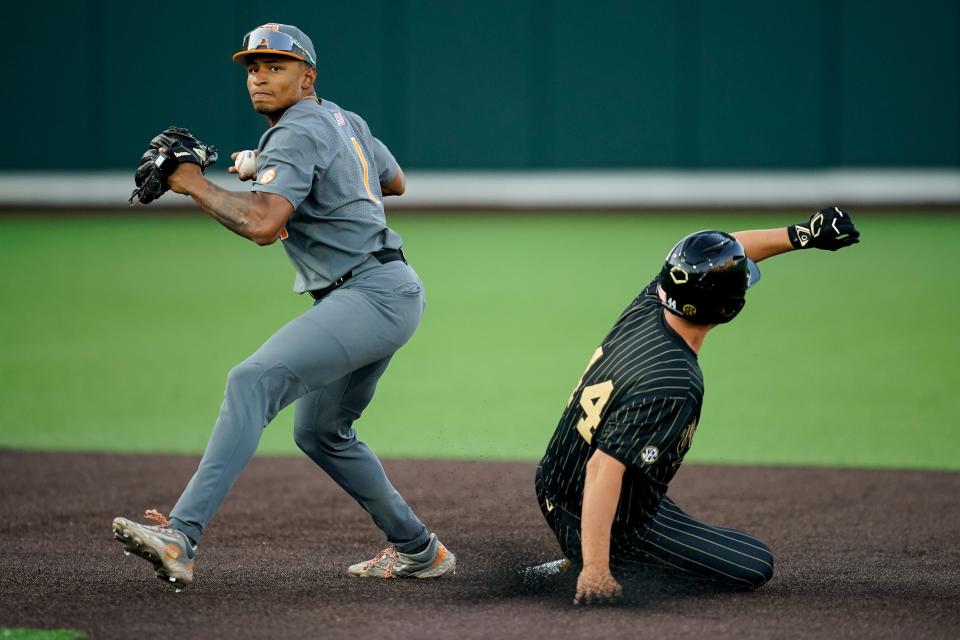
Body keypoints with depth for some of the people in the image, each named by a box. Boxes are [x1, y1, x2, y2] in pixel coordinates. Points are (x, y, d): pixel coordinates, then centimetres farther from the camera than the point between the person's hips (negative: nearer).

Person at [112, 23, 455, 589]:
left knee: (254, 381, -27)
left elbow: (261, 224, -26)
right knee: (320, 433, 24)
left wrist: (195, 185, -15)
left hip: (375, 293, -11)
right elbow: (395, 181, 36)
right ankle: (418, 550, 34)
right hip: (386, 294, 11)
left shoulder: (298, 134, -12)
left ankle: (181, 537, -41)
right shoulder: (345, 121, 18)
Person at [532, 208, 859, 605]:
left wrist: (801, 235, 4)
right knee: (755, 564, 4)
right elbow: (603, 468, -37)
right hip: (618, 525, -8)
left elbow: (719, 252, 10)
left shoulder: (644, 309, -7)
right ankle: (595, 566, -5)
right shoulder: (674, 388, -31)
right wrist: (596, 569, -39)